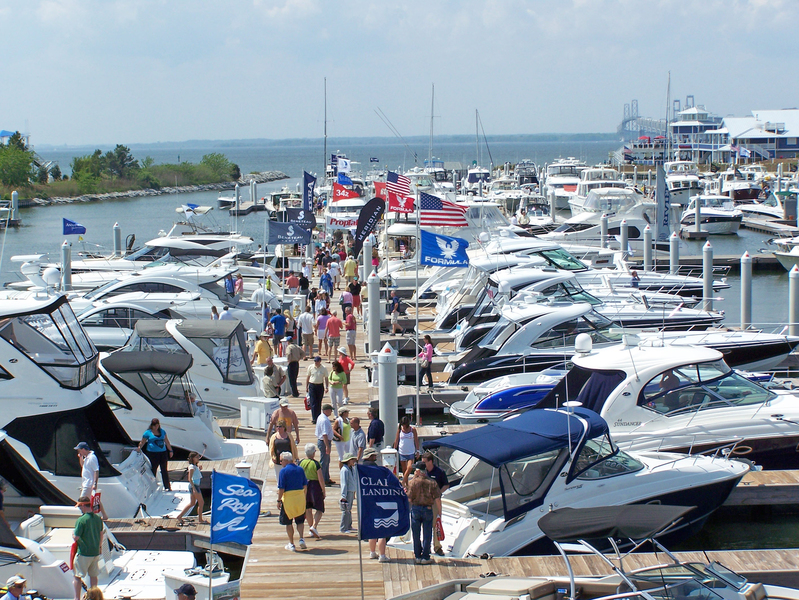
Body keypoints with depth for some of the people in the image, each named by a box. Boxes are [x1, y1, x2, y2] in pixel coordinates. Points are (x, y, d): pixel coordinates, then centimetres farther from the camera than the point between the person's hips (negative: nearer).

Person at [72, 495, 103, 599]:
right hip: (96, 552, 6)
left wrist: (73, 534, 4)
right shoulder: (98, 518, 2)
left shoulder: (81, 520, -19)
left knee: (77, 576, 4)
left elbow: (76, 538, -18)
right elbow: (101, 535, 12)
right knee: (93, 575, 18)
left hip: (84, 553, -6)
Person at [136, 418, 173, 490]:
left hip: (163, 452, 4)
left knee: (164, 470, 6)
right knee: (153, 470, 0)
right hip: (152, 453, -4)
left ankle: (167, 487, 11)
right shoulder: (148, 433, -1)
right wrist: (139, 448, -15)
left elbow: (166, 441, 19)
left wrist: (170, 451, 21)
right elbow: (142, 442, 1)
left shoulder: (162, 431, 12)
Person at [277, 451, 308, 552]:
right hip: (300, 497, 4)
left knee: (288, 522, 8)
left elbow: (281, 488, -12)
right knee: (300, 520, 18)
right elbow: (305, 485, 10)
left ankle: (291, 544, 10)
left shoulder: (284, 471, -10)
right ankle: (301, 539, 0)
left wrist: (279, 500, -5)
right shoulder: (300, 469, 6)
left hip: (288, 498, -4)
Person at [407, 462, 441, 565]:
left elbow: (409, 499, -8)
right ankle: (425, 557, 6)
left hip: (415, 509, -1)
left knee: (416, 534, 9)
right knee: (427, 534, 6)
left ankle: (417, 556, 13)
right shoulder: (431, 483, -2)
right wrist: (439, 513, 4)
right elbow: (437, 499, -5)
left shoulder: (413, 482, -7)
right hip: (428, 509, 1)